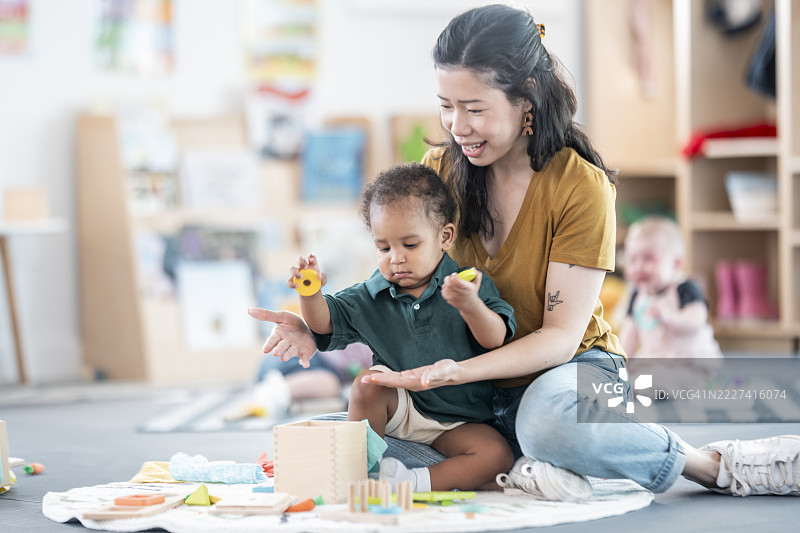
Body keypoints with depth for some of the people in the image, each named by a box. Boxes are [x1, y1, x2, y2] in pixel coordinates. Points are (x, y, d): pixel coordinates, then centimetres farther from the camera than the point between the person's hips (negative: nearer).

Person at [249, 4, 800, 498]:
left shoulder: (580, 186, -16)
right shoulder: (440, 172, -1)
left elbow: (560, 335, -17)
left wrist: (459, 370, -33)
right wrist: (318, 327, -15)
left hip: (571, 370, -5)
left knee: (551, 423, -42)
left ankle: (716, 463, -18)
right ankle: (515, 466, -16)